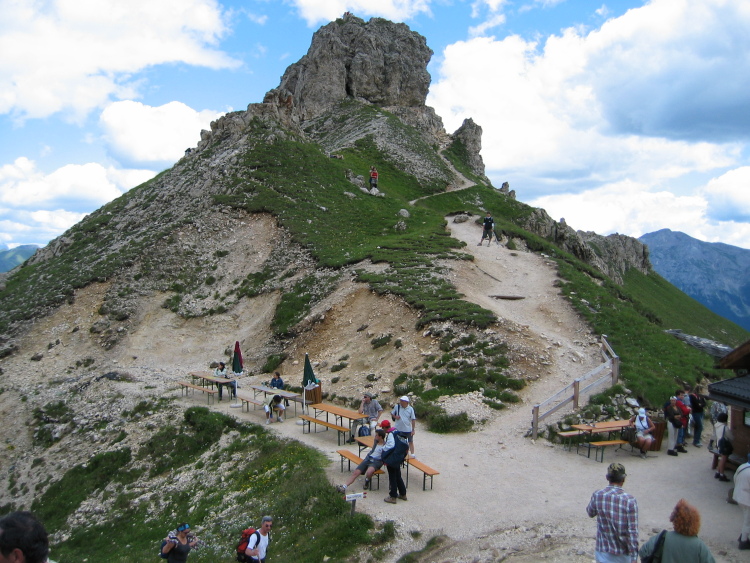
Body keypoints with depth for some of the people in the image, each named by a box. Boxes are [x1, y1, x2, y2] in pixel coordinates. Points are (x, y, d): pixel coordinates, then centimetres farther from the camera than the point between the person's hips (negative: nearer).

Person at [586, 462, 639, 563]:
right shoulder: (630, 500, -17)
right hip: (624, 553, -1)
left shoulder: (597, 496, -11)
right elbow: (633, 531, -16)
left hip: (603, 551, 1)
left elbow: (590, 513, 10)